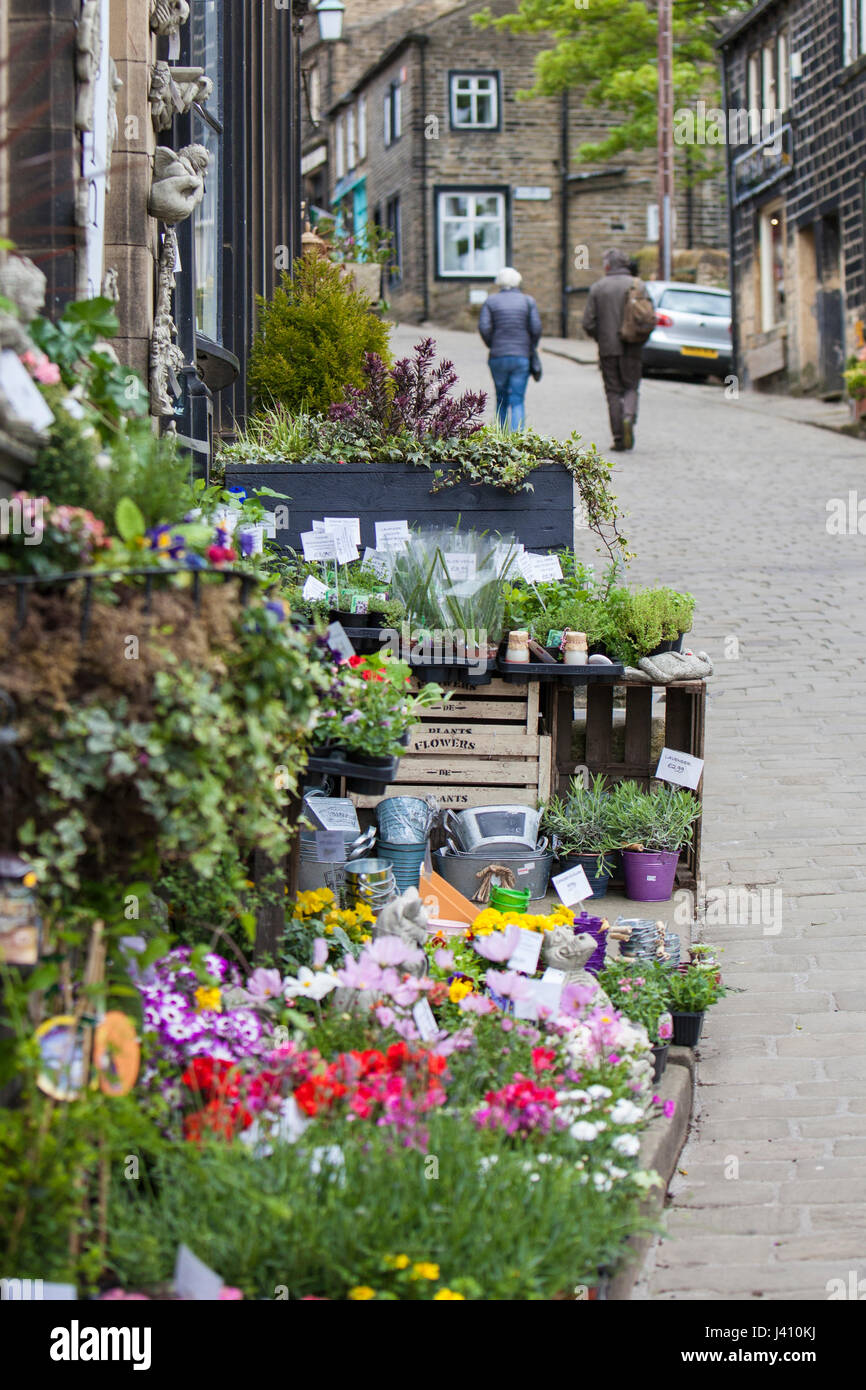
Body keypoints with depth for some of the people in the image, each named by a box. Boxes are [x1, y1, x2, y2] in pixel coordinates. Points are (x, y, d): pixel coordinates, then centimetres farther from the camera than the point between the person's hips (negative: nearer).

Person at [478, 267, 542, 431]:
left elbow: (484, 327, -7)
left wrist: (493, 346, 6)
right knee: (517, 401, -2)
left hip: (498, 357, 1)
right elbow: (536, 328, -5)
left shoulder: (491, 301, 3)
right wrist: (530, 349, 8)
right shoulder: (528, 301, 3)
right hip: (521, 356, -1)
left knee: (501, 399, 15)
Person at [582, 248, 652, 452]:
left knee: (613, 392, 6)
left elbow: (588, 322, -3)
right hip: (631, 349, 0)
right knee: (631, 387, 10)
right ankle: (629, 416, -20)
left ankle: (618, 438, 1)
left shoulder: (598, 288, 0)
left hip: (608, 348, 0)